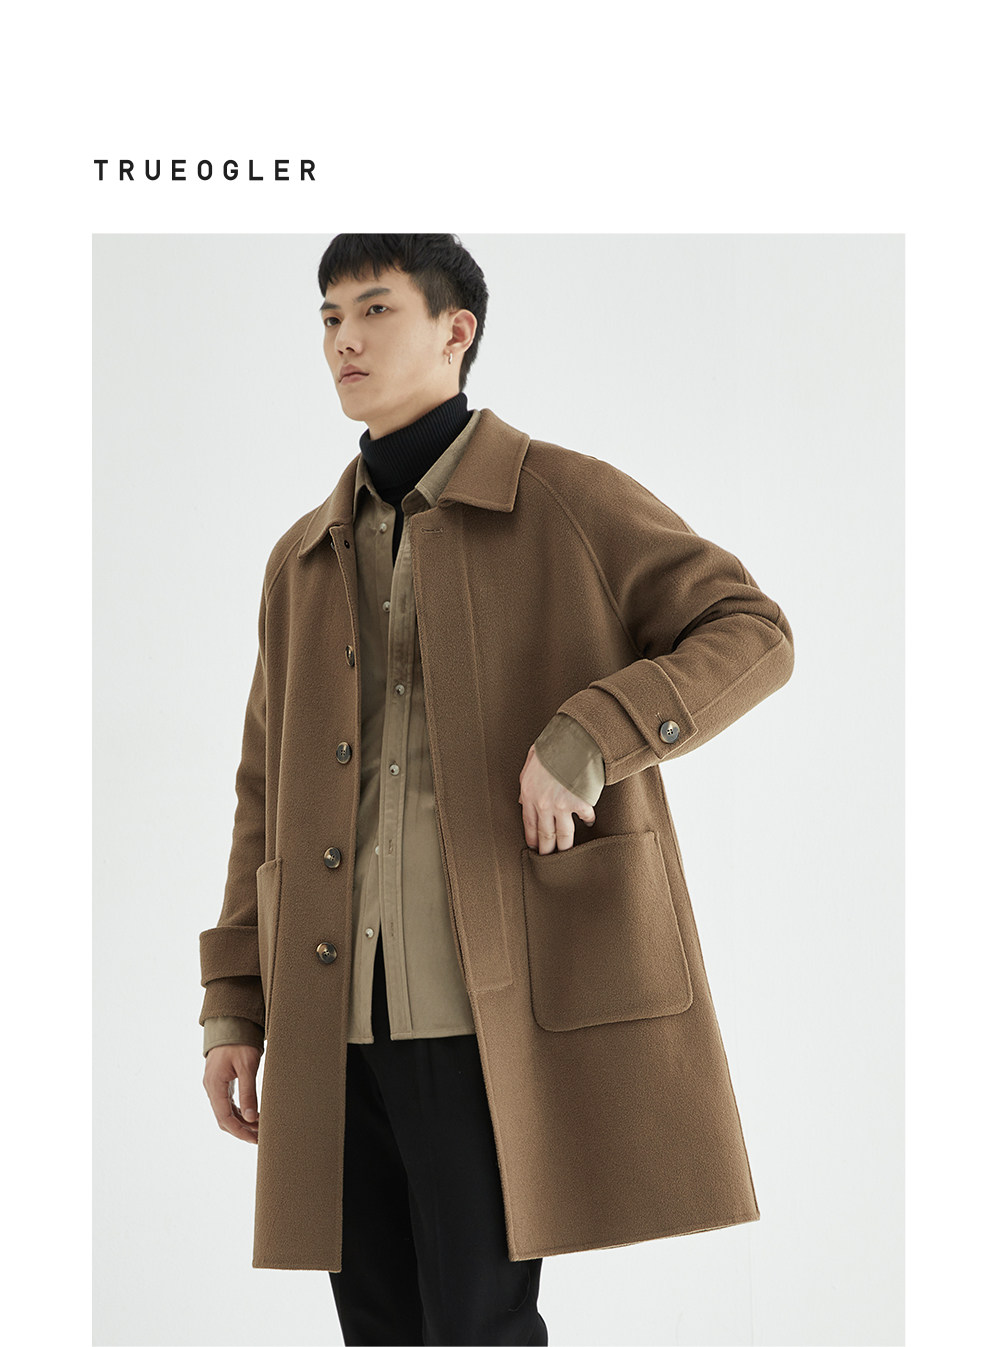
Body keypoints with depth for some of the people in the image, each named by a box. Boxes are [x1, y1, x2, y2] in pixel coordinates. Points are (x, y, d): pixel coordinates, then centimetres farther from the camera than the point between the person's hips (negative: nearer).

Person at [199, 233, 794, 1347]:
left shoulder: (567, 502, 3)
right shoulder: (304, 560, 18)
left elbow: (752, 631, -2)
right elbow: (267, 796, 19)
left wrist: (586, 741, -17)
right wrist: (234, 1008, 12)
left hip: (499, 1003, -5)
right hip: (336, 1018, 5)